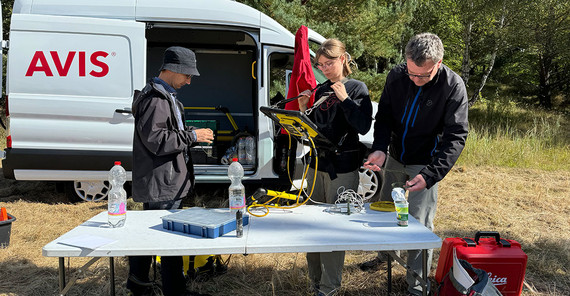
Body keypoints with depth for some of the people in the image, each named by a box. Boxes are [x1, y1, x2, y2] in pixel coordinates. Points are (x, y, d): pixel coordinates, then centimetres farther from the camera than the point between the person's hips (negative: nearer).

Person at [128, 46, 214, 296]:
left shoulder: (165, 96, 18)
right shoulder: (155, 100, -17)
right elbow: (156, 140, -24)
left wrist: (193, 136, 13)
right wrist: (192, 136, -18)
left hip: (157, 182, 11)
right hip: (162, 184, -11)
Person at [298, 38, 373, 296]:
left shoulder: (357, 89, -2)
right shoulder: (320, 92, 12)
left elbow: (364, 126, -13)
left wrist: (344, 98, -15)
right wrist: (303, 110, -2)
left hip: (343, 168, -5)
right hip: (317, 163, 6)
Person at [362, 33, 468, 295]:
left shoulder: (453, 86, -21)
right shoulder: (396, 76, -10)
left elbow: (456, 136, -21)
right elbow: (384, 115, -1)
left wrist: (430, 175, -33)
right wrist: (379, 148, -20)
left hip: (424, 165, -4)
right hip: (394, 159, 5)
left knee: (419, 224, -4)